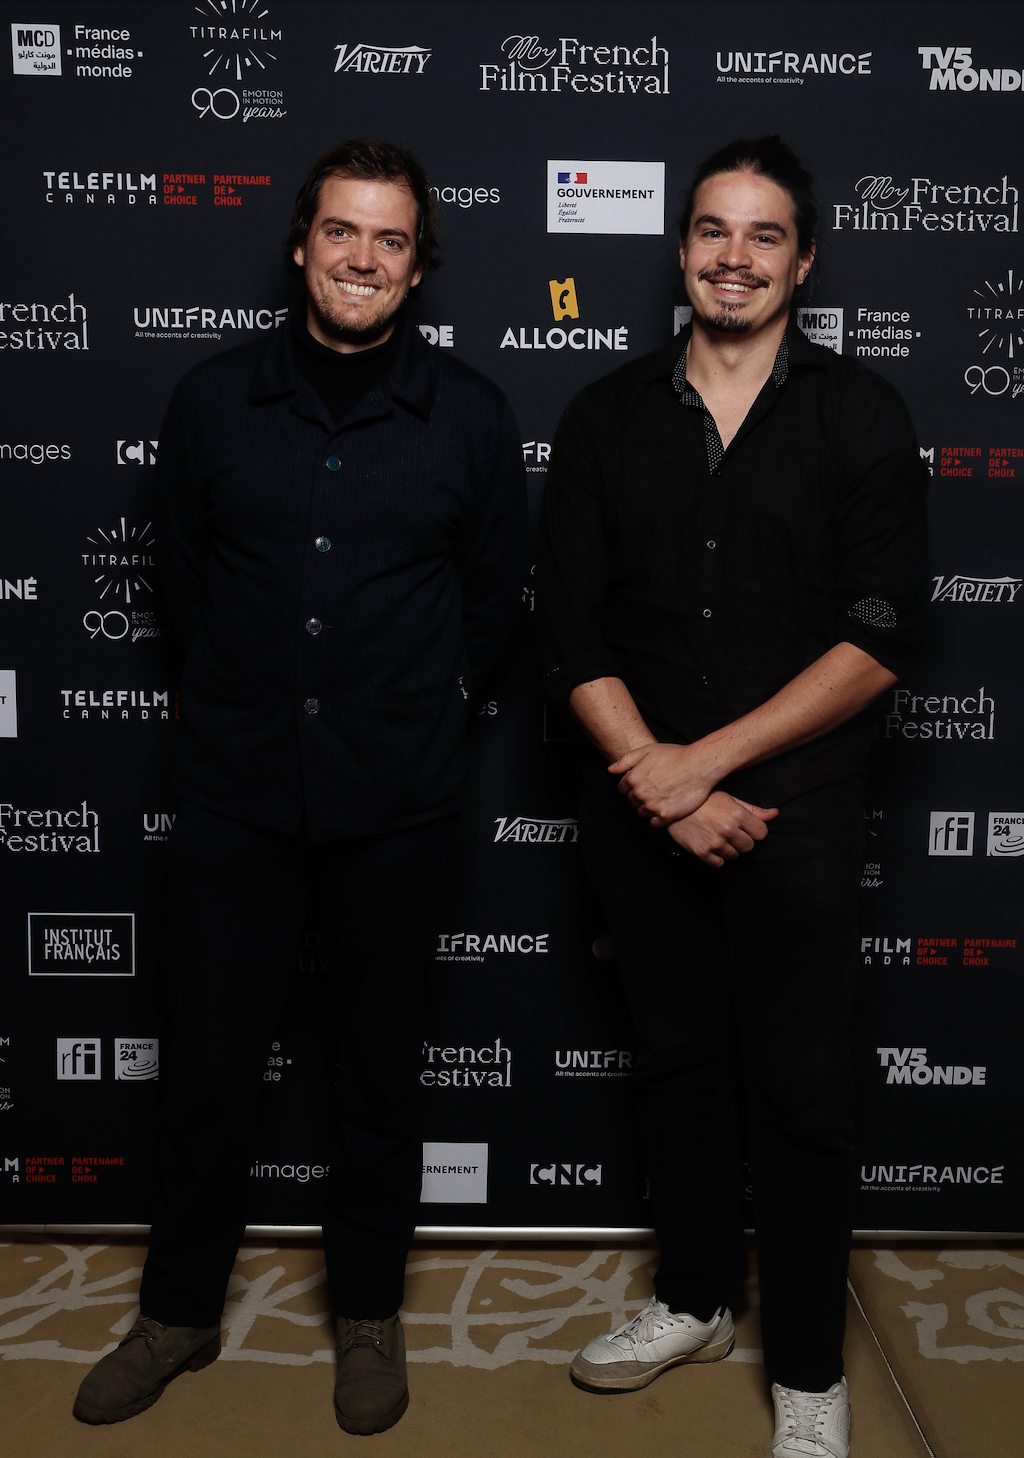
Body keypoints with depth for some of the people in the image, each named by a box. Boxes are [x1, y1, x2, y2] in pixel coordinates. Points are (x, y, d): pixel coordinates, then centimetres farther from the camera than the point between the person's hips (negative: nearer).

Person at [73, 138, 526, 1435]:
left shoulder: (471, 419, -2)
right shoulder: (211, 402, 1)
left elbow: (493, 601, 8)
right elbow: (183, 579, 12)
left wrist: (409, 706, 10)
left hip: (396, 803, -1)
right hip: (236, 790, 1)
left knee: (378, 1063, 13)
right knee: (208, 1060, 11)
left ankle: (368, 1312, 34)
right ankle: (180, 1309, 34)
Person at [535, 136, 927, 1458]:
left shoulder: (861, 415, -1)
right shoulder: (606, 419, 5)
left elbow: (879, 641, -9)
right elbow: (570, 630, 0)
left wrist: (707, 759, -15)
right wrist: (661, 782, -12)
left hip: (794, 816, -2)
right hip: (641, 814, 3)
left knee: (799, 1093, 6)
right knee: (678, 1065, 17)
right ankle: (693, 1300, 39)